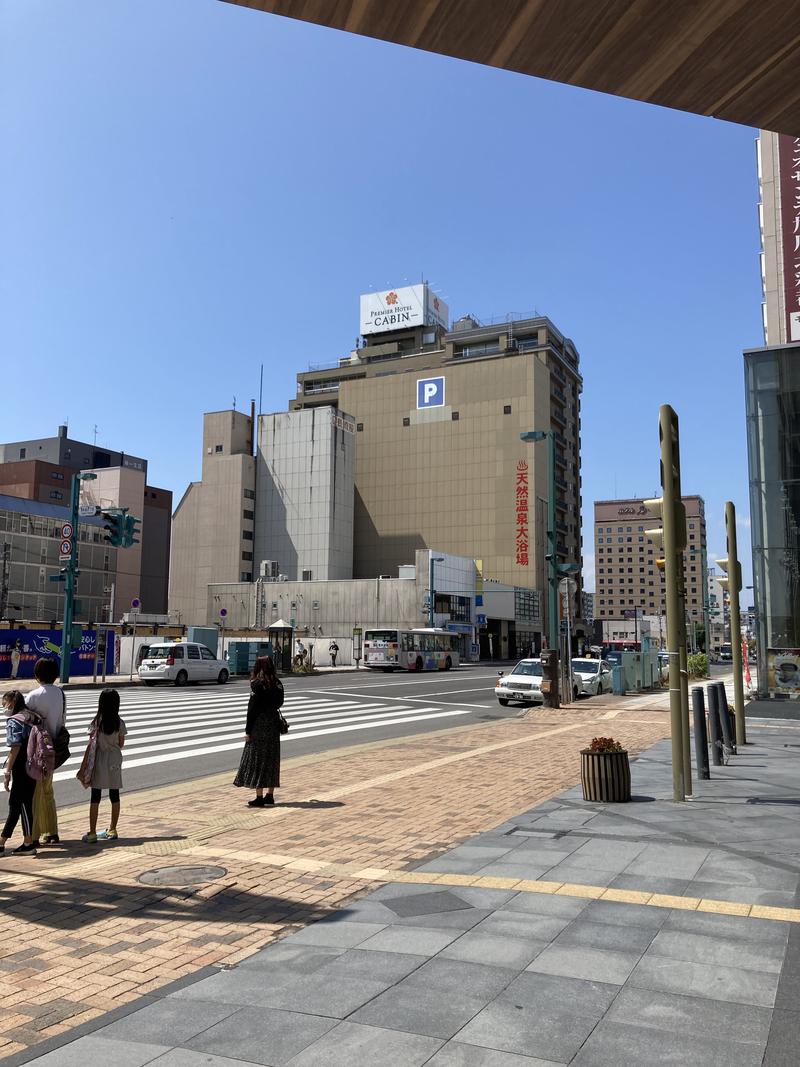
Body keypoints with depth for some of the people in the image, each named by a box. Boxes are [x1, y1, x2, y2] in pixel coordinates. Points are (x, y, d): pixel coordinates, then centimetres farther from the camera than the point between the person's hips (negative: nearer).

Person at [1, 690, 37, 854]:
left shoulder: (13, 721, -11)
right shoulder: (31, 718, 12)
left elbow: (15, 747, -18)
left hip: (21, 770, -8)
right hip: (32, 768, 8)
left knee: (22, 805, 0)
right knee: (15, 804, 13)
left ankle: (29, 843, 5)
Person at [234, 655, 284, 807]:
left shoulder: (257, 684, -14)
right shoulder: (277, 683, 5)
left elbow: (252, 708, -13)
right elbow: (279, 703, 10)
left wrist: (248, 730, -9)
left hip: (259, 724, -6)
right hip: (274, 722, 6)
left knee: (257, 759, 0)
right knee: (272, 759, 12)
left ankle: (259, 797, 0)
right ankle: (270, 795, 19)